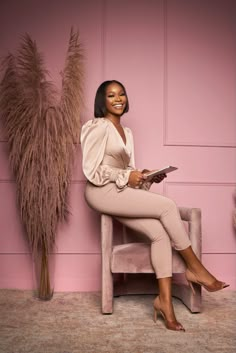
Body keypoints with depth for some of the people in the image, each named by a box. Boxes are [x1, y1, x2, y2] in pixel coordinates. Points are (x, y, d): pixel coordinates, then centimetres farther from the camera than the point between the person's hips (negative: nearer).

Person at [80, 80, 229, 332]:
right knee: (168, 206, -19)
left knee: (160, 232, -16)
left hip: (119, 192, 7)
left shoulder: (126, 132, 19)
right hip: (102, 192, -7)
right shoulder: (99, 127, -6)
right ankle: (195, 268, -6)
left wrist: (145, 177, -1)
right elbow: (91, 171, -12)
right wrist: (126, 177, -14)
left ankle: (164, 299, -11)